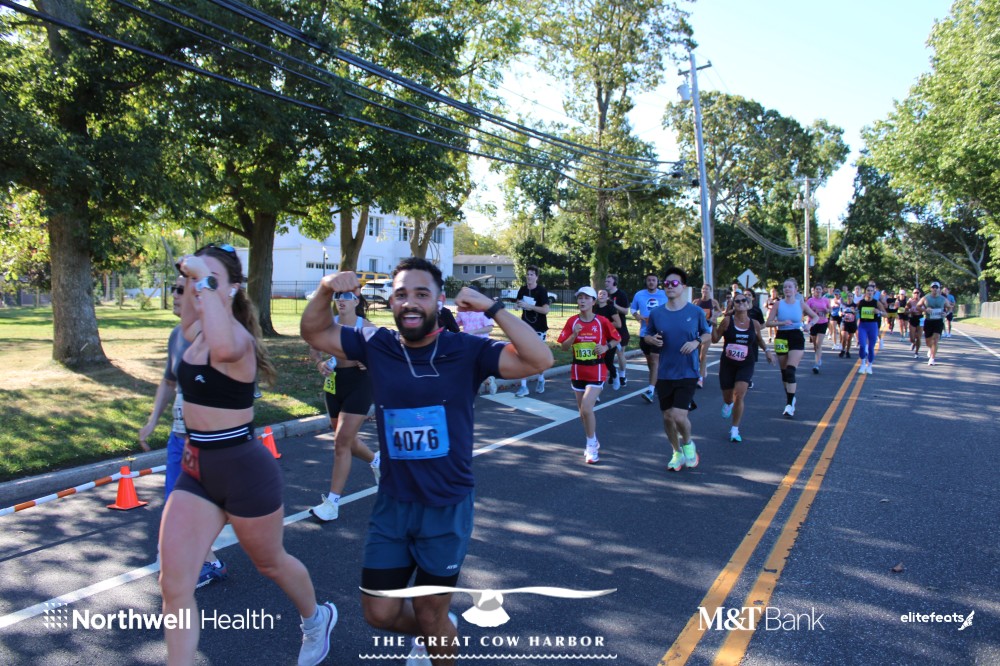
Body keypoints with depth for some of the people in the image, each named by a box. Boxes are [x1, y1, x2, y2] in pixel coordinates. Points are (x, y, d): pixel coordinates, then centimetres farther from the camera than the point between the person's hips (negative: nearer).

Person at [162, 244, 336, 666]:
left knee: (271, 564, 18)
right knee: (174, 588, 0)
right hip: (196, 469, 7)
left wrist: (207, 280, -38)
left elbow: (224, 348, -48)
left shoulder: (237, 337, -21)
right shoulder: (199, 332, 3)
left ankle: (316, 619, 49)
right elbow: (187, 320, 30)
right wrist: (189, 279, 12)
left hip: (243, 469, -7)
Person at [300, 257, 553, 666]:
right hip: (392, 505, 4)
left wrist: (491, 308, -28)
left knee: (430, 615, 13)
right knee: (379, 614, 14)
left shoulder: (466, 351, -15)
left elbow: (540, 360, -25)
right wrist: (325, 290, -13)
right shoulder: (377, 346, -4)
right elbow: (314, 333, 6)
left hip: (447, 507, -3)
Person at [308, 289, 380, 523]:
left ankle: (333, 502, -3)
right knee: (345, 439, 18)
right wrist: (320, 363, -12)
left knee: (342, 442, -9)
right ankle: (375, 460, 49)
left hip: (359, 384, -5)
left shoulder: (366, 327, -8)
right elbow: (314, 349, 10)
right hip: (334, 384, 5)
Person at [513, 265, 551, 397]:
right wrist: (518, 305, -4)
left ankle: (541, 379, 32)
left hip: (539, 329, -4)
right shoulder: (522, 289, 3)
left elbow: (546, 310, -22)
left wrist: (529, 306, -26)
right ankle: (523, 386, 0)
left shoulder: (542, 291, -13)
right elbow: (518, 304, 20)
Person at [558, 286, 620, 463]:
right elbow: (564, 347, -2)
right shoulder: (572, 321, -1)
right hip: (578, 371, 4)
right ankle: (593, 442, 34)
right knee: (583, 410, 13)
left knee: (586, 407, -17)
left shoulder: (602, 321, -7)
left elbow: (616, 339, 6)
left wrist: (606, 347, -12)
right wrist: (574, 334, -17)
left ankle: (591, 446, 1)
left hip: (597, 371, -4)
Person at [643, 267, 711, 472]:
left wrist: (696, 342, -14)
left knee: (678, 415, -14)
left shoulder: (696, 312, -4)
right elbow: (647, 336, 12)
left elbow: (708, 335, 7)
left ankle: (688, 444, 19)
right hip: (665, 373, 3)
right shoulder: (656, 313, 0)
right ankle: (677, 453, 34)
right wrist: (652, 340, -11)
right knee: (668, 417, 10)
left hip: (687, 373, -3)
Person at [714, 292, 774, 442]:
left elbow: (759, 339, 20)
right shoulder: (727, 321, -8)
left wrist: (766, 350, 8)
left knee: (739, 395, -16)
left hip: (746, 365, 0)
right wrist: (713, 326, -19)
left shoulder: (754, 324, -1)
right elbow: (715, 339, -4)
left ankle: (735, 429, 0)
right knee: (728, 397, 12)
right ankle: (727, 404, 53)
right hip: (727, 364, 0)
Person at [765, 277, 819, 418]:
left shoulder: (801, 305, 0)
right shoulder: (778, 304, 0)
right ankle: (790, 398, 31)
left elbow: (816, 317, 12)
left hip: (796, 338, -2)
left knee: (790, 371, -15)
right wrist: (782, 323, -19)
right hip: (782, 338, 2)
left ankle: (790, 405, -15)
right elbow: (769, 322, -3)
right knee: (784, 372, 10)